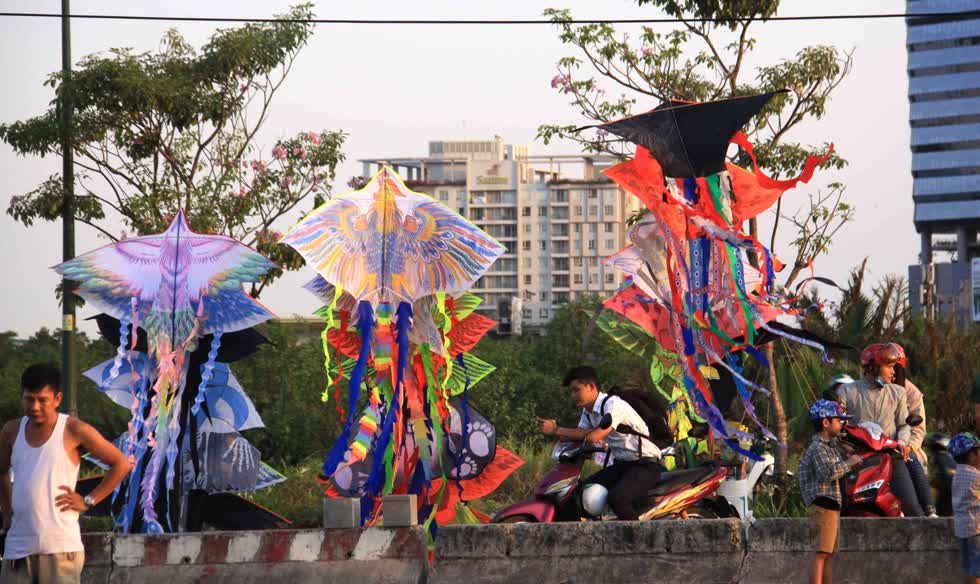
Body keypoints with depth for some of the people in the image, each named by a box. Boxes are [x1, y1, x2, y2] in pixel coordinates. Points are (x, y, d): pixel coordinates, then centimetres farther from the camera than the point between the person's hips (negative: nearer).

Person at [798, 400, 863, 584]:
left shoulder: (829, 444, 19)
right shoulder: (818, 448, -13)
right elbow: (828, 472, -28)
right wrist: (849, 463, -17)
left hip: (832, 506, 11)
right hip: (823, 505, -11)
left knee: (828, 554, 14)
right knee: (821, 553, -16)